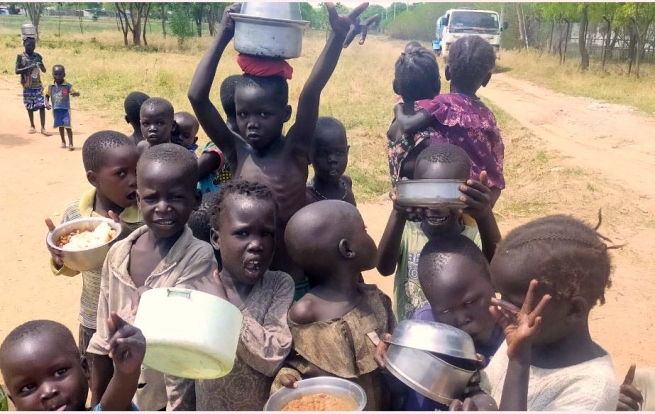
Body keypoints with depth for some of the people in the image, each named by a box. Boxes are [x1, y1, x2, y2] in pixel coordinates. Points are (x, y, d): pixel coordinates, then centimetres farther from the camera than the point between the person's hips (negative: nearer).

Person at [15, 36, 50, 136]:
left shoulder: (37, 56, 4)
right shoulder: (20, 56, -4)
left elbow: (44, 70, 7)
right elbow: (17, 71, -10)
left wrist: (41, 65, -15)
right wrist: (28, 67, -23)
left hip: (38, 85, 2)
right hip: (27, 86, -1)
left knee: (42, 105, -6)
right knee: (30, 106, 8)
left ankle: (43, 128, -4)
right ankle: (32, 126, 23)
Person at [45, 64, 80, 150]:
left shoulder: (67, 86, -8)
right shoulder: (51, 86, 1)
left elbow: (77, 93, -12)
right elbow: (47, 95, 10)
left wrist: (74, 93, -36)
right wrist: (47, 103, -8)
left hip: (65, 109, -3)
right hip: (56, 109, 3)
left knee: (67, 126, -7)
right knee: (60, 126, 15)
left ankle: (70, 143, -2)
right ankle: (63, 141, 29)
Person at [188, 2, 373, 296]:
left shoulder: (294, 150, -8)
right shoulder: (237, 153, -5)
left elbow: (311, 93, -23)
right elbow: (197, 97, -14)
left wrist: (338, 37, -35)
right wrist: (223, 37, -16)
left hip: (294, 281, -2)